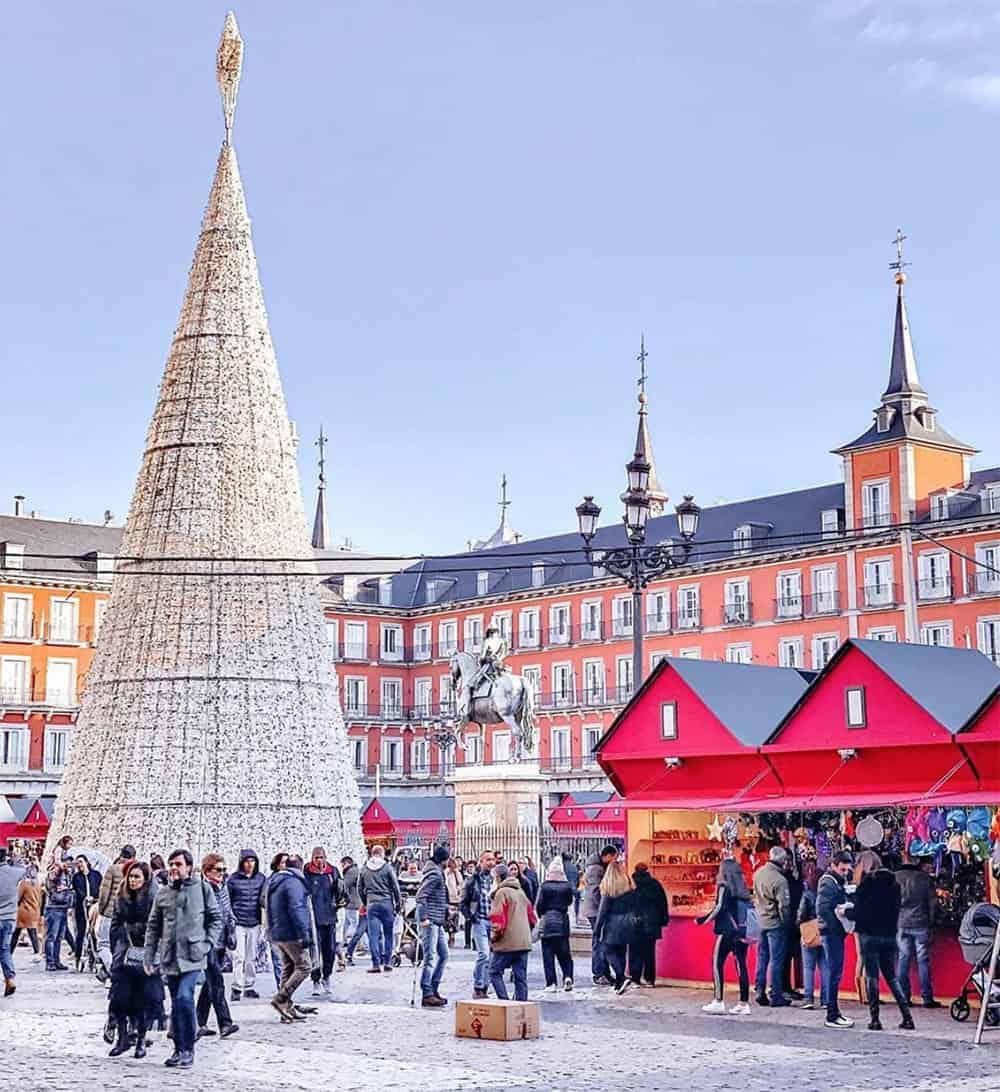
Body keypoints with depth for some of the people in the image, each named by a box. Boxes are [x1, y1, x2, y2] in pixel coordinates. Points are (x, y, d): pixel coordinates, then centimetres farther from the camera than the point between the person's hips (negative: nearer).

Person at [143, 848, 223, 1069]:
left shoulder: (202, 888, 2)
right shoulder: (162, 893, 12)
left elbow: (215, 918, 5)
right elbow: (153, 926, 15)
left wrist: (208, 943, -5)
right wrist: (149, 955, 8)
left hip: (192, 955, -4)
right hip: (169, 957, 4)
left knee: (184, 998, -19)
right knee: (176, 1004, 9)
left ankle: (188, 1049, -9)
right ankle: (179, 1049, 19)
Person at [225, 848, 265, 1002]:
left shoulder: (260, 878, 5)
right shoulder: (233, 879, -4)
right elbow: (227, 901, 1)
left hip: (254, 923, 3)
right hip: (238, 924, -3)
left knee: (252, 957, 9)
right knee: (239, 956, -8)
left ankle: (249, 987, 18)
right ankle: (236, 988, -3)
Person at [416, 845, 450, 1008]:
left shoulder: (438, 872, 17)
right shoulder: (435, 874, -13)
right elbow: (421, 895, -21)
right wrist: (423, 918, -24)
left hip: (437, 922, 10)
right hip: (430, 921, -10)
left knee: (444, 955, 13)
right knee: (430, 958, -9)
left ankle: (433, 990, 18)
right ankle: (427, 994, -7)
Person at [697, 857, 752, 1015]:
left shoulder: (724, 886, -5)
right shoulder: (743, 888, 13)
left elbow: (720, 907, -14)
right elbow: (749, 907, 12)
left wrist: (705, 920, -7)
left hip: (727, 931, -6)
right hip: (742, 932, 6)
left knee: (717, 963, -1)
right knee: (741, 965, 6)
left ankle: (718, 1002, -6)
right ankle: (744, 1003, 6)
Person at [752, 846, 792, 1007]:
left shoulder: (758, 873, 1)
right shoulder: (780, 880, -21)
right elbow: (784, 905, -17)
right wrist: (785, 921, -4)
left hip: (760, 921, 7)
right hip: (775, 923, -7)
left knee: (762, 958, 15)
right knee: (776, 960, 1)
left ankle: (760, 993, 18)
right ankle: (776, 997, 5)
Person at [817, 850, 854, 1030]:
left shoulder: (839, 882, 16)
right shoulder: (828, 883, -13)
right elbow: (822, 909, -22)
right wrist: (837, 924, -21)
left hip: (837, 933, 9)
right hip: (832, 933, -9)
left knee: (835, 973, 14)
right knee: (834, 973, -6)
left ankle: (834, 1012, 21)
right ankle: (832, 1016, -3)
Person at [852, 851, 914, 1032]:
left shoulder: (867, 883, -11)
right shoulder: (893, 882, 8)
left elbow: (860, 912, -12)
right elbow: (896, 910, 12)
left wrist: (845, 912, 4)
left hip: (870, 934, -6)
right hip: (889, 934, 6)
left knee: (871, 976, 2)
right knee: (891, 977, 12)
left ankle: (875, 1019, 2)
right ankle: (907, 1017, 4)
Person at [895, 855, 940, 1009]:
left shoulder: (895, 877, -2)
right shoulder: (924, 878, -5)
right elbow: (933, 902, -1)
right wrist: (930, 920, 10)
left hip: (901, 925, 2)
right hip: (921, 925, -1)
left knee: (903, 960, 8)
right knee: (923, 961, 3)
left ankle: (904, 997, 7)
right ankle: (927, 998, 3)